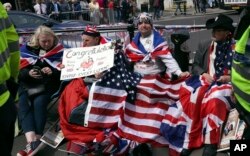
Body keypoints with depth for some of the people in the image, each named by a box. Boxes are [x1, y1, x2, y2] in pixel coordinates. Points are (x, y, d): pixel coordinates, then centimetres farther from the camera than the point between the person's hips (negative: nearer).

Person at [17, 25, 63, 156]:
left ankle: (35, 141, -35)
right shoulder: (27, 49, 11)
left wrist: (52, 72, -16)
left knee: (39, 102, -31)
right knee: (23, 103, -28)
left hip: (48, 84, -2)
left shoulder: (59, 51, 8)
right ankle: (32, 141, -44)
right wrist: (29, 73, -14)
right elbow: (19, 71, 7)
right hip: (28, 84, 2)